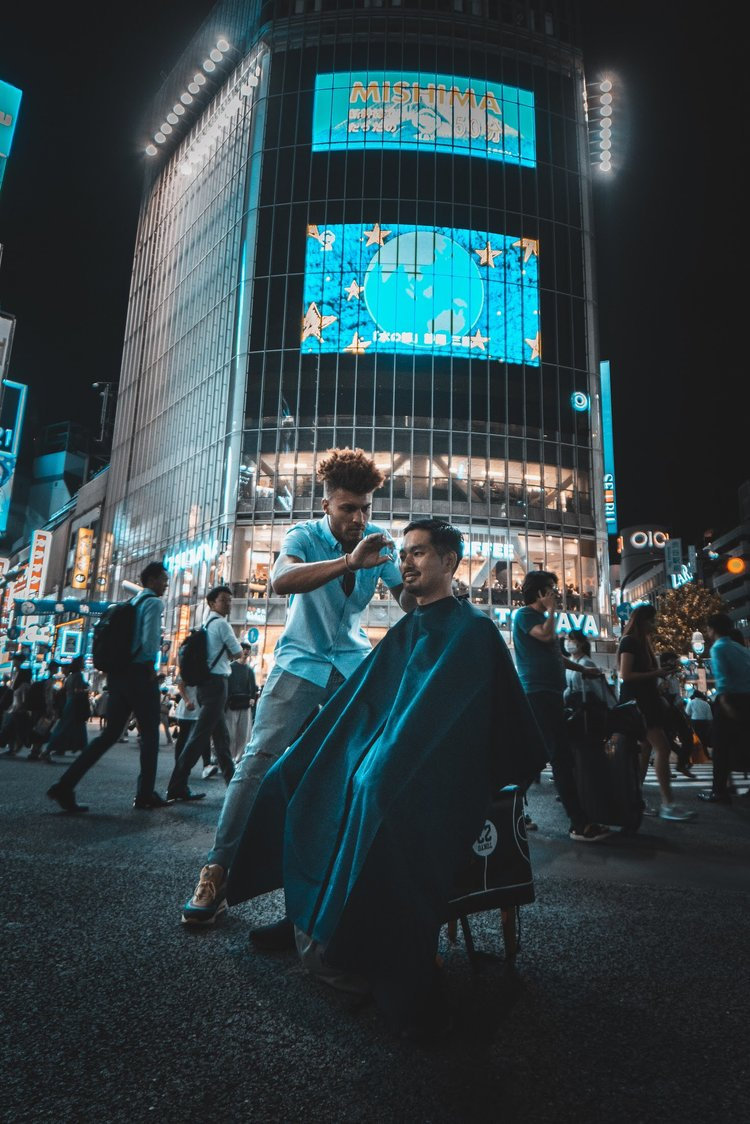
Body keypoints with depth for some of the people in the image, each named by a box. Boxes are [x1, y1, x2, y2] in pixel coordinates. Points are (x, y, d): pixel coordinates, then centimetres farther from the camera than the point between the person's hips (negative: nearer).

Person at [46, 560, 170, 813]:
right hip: (140, 674, -8)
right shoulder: (153, 602, -7)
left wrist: (120, 666, 17)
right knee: (149, 734, 3)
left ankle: (65, 786, 0)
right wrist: (152, 665, -7)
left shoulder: (132, 603, 20)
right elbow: (150, 639, -20)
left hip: (118, 673, 8)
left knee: (110, 733, 8)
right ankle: (145, 795, 9)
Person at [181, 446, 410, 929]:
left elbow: (408, 603, -3)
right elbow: (281, 579, -33)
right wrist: (348, 562, -44)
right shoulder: (306, 535, -11)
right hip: (301, 662, -3)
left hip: (355, 665, 3)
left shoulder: (378, 540, 0)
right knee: (259, 759, -10)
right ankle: (219, 870, 1)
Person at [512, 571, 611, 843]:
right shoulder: (524, 614, -4)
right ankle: (579, 824, -13)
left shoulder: (541, 617, 24)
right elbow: (546, 636, -22)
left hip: (551, 693, 10)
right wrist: (551, 609, -7)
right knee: (561, 756, -13)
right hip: (538, 693, -10)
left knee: (561, 755, 11)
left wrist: (582, 670, 27)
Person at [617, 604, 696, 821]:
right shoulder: (629, 641, -9)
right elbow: (625, 675, -18)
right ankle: (668, 804, -15)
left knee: (646, 750, 7)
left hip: (647, 699, 10)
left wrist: (659, 673, 7)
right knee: (662, 747, -15)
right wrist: (655, 674, -16)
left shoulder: (642, 642, 19)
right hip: (636, 700, -10)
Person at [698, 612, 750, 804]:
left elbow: (721, 675, -18)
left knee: (722, 746, -1)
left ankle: (720, 791, 1)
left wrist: (724, 701, -28)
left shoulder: (718, 647, -4)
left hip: (730, 699, -7)